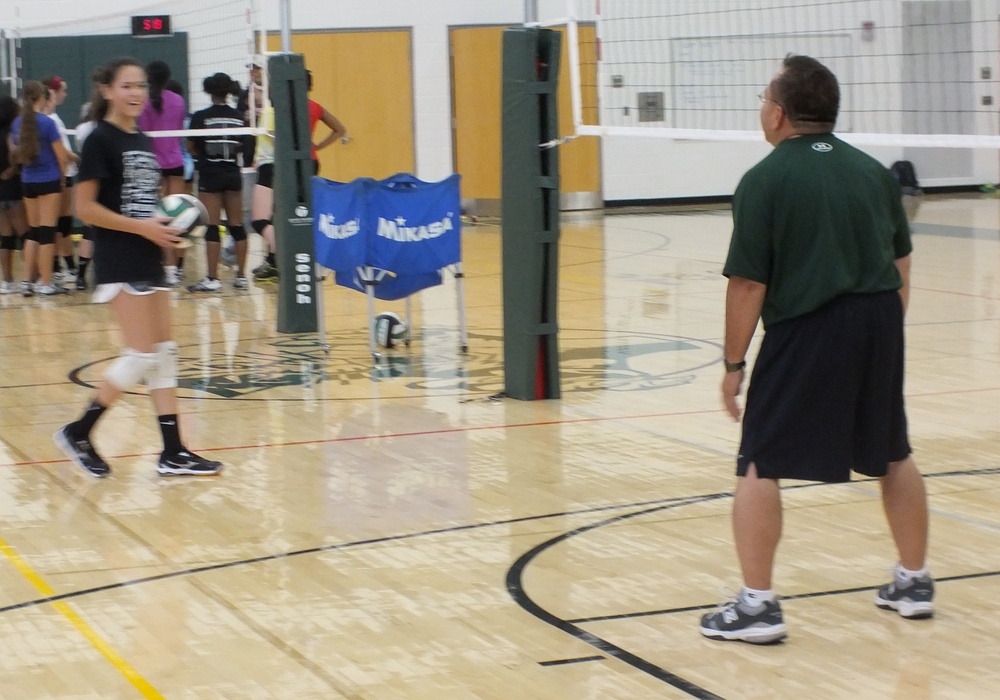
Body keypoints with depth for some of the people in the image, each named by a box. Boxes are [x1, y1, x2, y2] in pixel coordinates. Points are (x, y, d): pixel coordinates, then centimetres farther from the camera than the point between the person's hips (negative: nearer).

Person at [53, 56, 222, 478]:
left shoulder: (143, 141, 13)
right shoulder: (100, 140, -10)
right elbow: (85, 208, -14)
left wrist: (169, 225, 3)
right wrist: (142, 227, -18)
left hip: (148, 260, 8)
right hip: (118, 263, -8)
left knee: (164, 352, 7)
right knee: (141, 355, -10)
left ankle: (172, 452, 10)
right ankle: (77, 433, 3)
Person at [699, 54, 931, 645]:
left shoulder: (764, 181, -7)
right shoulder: (873, 171, 10)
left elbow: (749, 285, -11)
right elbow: (902, 264, 16)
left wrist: (734, 363, -3)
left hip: (804, 331, -6)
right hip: (879, 328, 6)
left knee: (760, 466, 2)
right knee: (894, 457, 20)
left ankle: (757, 605, 0)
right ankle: (915, 582, 31)